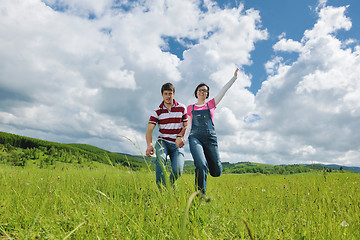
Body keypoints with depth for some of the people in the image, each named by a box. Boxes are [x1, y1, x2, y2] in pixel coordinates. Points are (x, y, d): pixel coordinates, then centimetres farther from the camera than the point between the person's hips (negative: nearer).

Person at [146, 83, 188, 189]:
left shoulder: (182, 108, 4)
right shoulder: (157, 111, 1)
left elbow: (186, 126, 7)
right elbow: (149, 129, -7)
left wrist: (179, 136, -14)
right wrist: (149, 144, -26)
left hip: (177, 144, 1)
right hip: (162, 141, 0)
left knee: (178, 170, -19)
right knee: (160, 159, -34)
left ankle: (170, 186, 12)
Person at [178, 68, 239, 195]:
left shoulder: (211, 104, 16)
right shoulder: (190, 108, 17)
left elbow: (223, 90, 9)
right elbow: (189, 126, 15)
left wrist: (234, 77, 3)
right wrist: (184, 138, 0)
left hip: (210, 138, 1)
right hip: (195, 137, -1)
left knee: (216, 172, 0)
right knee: (201, 166, -25)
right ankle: (201, 194, -11)